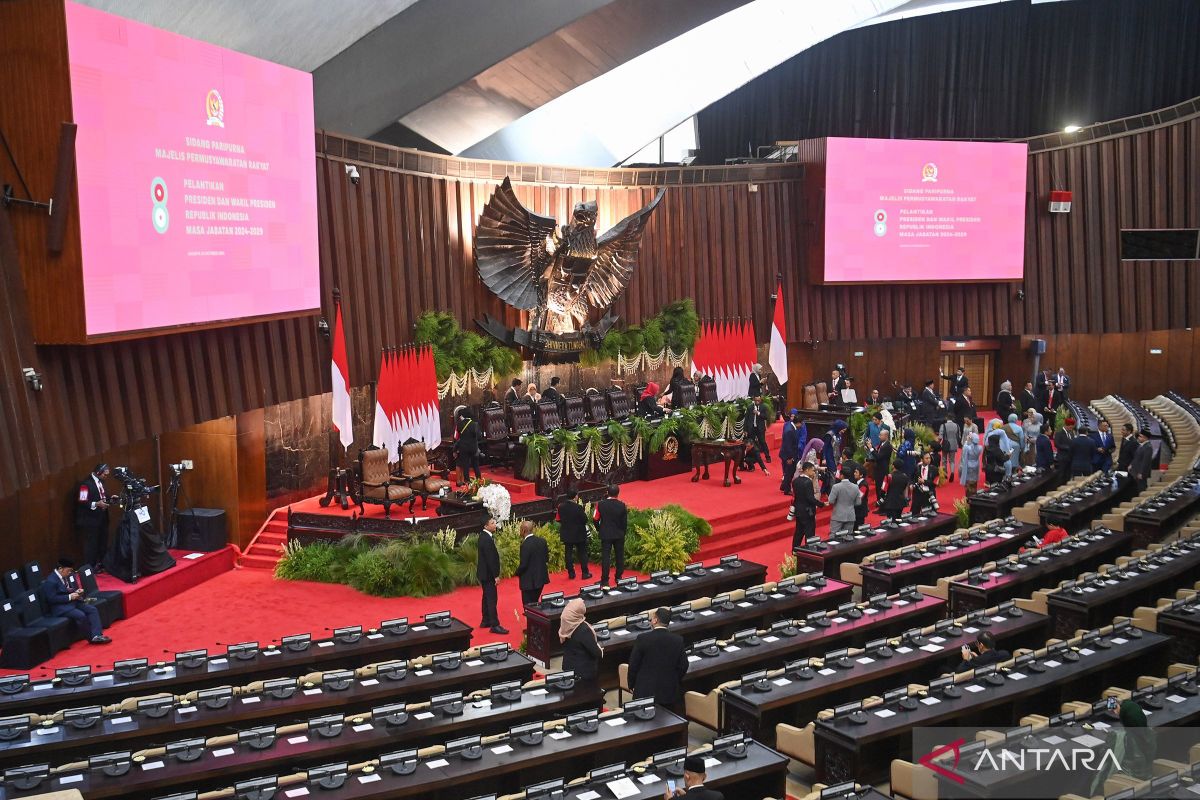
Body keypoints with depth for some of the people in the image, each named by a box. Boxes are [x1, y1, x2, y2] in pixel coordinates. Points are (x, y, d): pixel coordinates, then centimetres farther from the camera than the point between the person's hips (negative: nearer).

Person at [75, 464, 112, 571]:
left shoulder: (100, 481, 9)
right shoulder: (86, 483, -18)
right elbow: (82, 502, -22)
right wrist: (96, 504, -31)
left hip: (102, 518, 9)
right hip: (91, 520, -9)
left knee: (103, 543, 16)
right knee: (91, 544, 0)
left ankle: (101, 564, 28)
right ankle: (91, 568, 9)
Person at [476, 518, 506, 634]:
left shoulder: (483, 535, 6)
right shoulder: (487, 540, -25)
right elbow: (490, 559, -24)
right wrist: (496, 576, -20)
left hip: (484, 572, 10)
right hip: (488, 574, -10)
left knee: (487, 597, 19)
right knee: (491, 599, -5)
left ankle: (485, 621, 29)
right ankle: (494, 625, -1)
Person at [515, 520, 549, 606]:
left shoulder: (525, 545, -21)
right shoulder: (542, 541, 0)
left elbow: (523, 564, -19)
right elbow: (547, 559, 6)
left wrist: (517, 572, -1)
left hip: (529, 581, -7)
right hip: (541, 578, 7)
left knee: (528, 606, 3)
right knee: (535, 603, 20)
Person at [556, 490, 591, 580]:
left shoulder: (561, 507, -7)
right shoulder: (578, 507, -21)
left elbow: (559, 519, 3)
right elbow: (585, 520, -16)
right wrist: (585, 514, 3)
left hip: (566, 534, 4)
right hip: (579, 534, -3)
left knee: (569, 553, 11)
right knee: (582, 553, 9)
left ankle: (571, 573, 14)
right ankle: (585, 573, 13)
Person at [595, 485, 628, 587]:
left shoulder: (600, 504, -11)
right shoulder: (622, 506, -9)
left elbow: (596, 519, -7)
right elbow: (625, 522, -4)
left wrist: (599, 530, 11)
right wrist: (623, 532, 12)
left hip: (605, 535, -1)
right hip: (619, 535, 1)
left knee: (605, 557, 0)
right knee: (619, 556, 14)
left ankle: (605, 580, -3)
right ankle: (619, 577, 22)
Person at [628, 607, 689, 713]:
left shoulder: (642, 639, -12)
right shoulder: (678, 640, -5)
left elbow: (633, 665, -6)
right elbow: (683, 666, 2)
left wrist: (631, 684, 9)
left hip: (645, 691, -2)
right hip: (669, 691, 2)